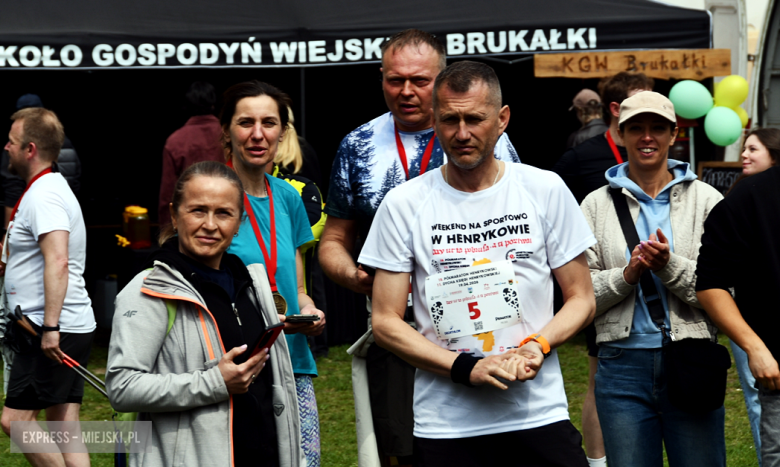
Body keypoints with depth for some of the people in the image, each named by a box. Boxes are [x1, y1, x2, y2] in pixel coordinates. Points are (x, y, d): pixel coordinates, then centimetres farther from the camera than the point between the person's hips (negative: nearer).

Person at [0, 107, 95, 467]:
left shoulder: (44, 196, -15)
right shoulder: (49, 190, 19)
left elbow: (58, 261, -26)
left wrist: (50, 326, -30)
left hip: (55, 332, -10)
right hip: (74, 329, 10)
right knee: (63, 427, 7)